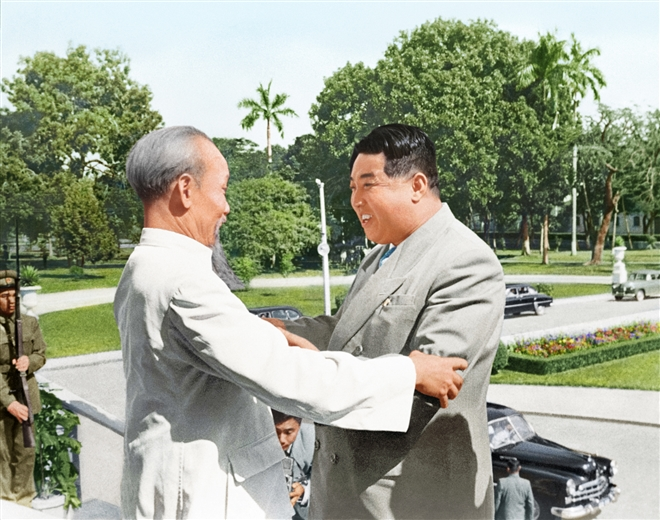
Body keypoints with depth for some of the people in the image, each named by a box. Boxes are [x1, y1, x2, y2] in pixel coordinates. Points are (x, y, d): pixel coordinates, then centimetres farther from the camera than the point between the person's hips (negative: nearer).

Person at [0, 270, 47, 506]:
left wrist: (29, 361, -14)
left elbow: (41, 354, 10)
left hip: (26, 395, 3)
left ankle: (23, 500, 22)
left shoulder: (30, 323, 4)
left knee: (26, 453, 8)